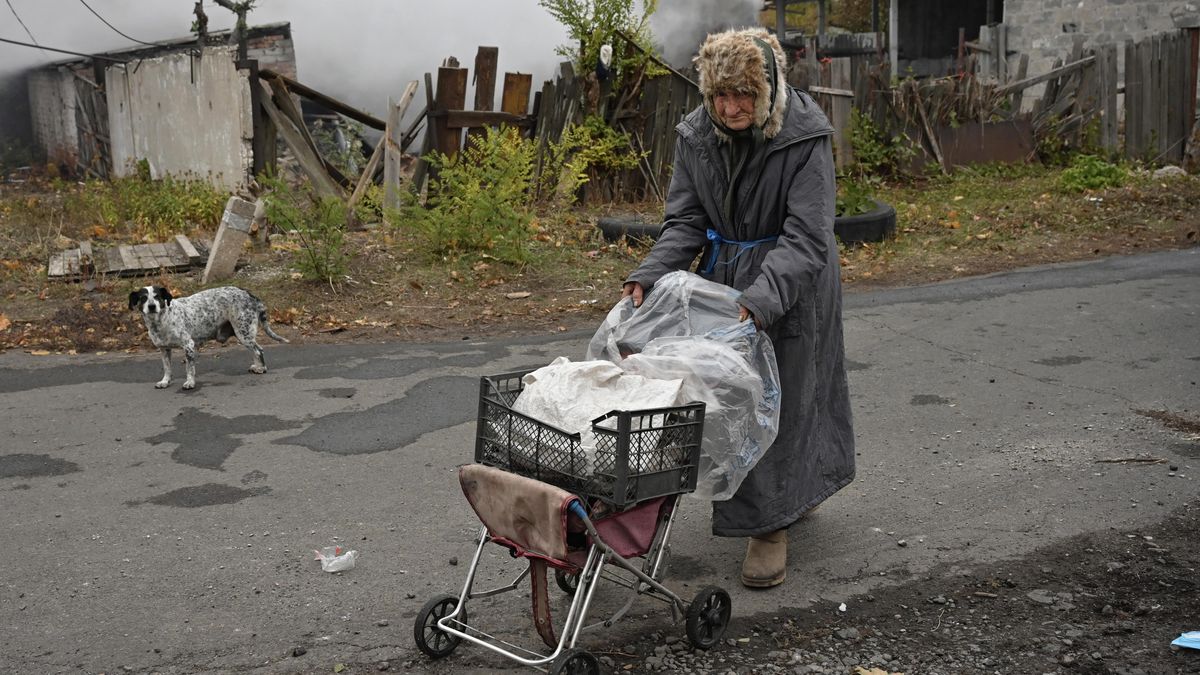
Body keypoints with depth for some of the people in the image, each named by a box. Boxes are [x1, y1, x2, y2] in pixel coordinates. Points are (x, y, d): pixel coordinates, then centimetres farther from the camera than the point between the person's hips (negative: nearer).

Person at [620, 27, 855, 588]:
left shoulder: (804, 137, -22)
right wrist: (649, 276, -21)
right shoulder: (696, 134, -7)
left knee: (782, 392, -3)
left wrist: (760, 299, -40)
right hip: (725, 273, 6)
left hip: (791, 279, -5)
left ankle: (770, 527, 8)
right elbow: (685, 222, -4)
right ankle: (797, 489, 38)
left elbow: (805, 237, -26)